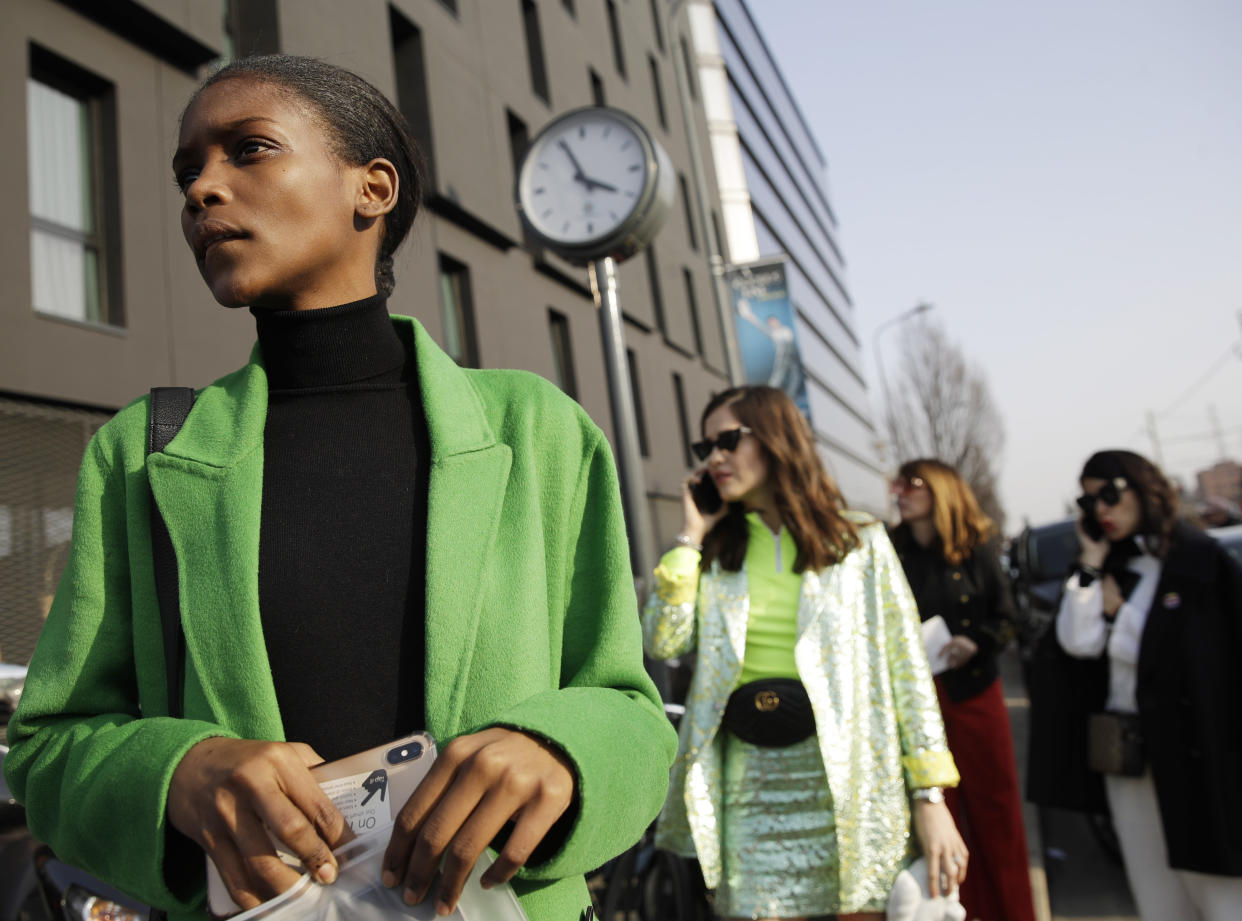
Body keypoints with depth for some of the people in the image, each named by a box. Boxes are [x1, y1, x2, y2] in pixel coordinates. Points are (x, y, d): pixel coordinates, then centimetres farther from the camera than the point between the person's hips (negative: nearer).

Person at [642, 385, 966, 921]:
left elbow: (906, 667, -1)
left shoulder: (858, 541, 2)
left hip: (851, 779, -1)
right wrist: (690, 538, -2)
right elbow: (664, 643, -7)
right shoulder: (715, 553, 9)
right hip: (752, 790, 2)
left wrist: (931, 797, -6)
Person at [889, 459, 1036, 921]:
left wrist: (975, 644, -14)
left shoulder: (974, 551, 0)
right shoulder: (892, 554, 1)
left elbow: (1006, 617, 3)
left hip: (974, 691, 0)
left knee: (995, 806, 7)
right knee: (942, 810, 9)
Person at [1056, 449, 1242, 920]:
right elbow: (1079, 641, -4)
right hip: (1126, 755, 5)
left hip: (1195, 751, -5)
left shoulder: (1201, 558, -4)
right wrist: (1092, 561, -3)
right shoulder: (1108, 571, 11)